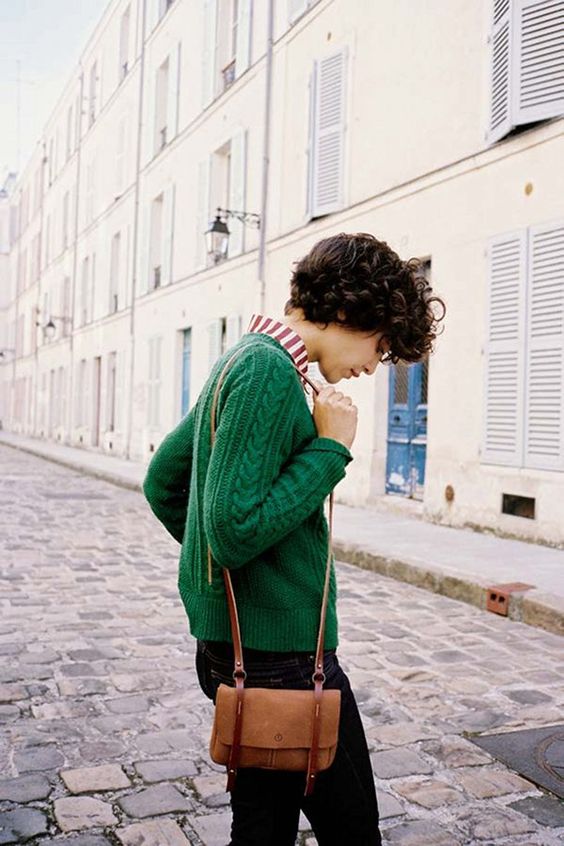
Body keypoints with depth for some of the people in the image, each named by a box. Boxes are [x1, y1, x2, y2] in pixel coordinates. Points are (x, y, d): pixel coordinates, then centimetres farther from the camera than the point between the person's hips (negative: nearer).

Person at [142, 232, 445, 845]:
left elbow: (161, 482, 19)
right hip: (280, 655, -10)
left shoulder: (241, 359, 13)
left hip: (234, 645, 10)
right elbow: (236, 531, -25)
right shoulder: (271, 370, -18)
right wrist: (330, 448, -18)